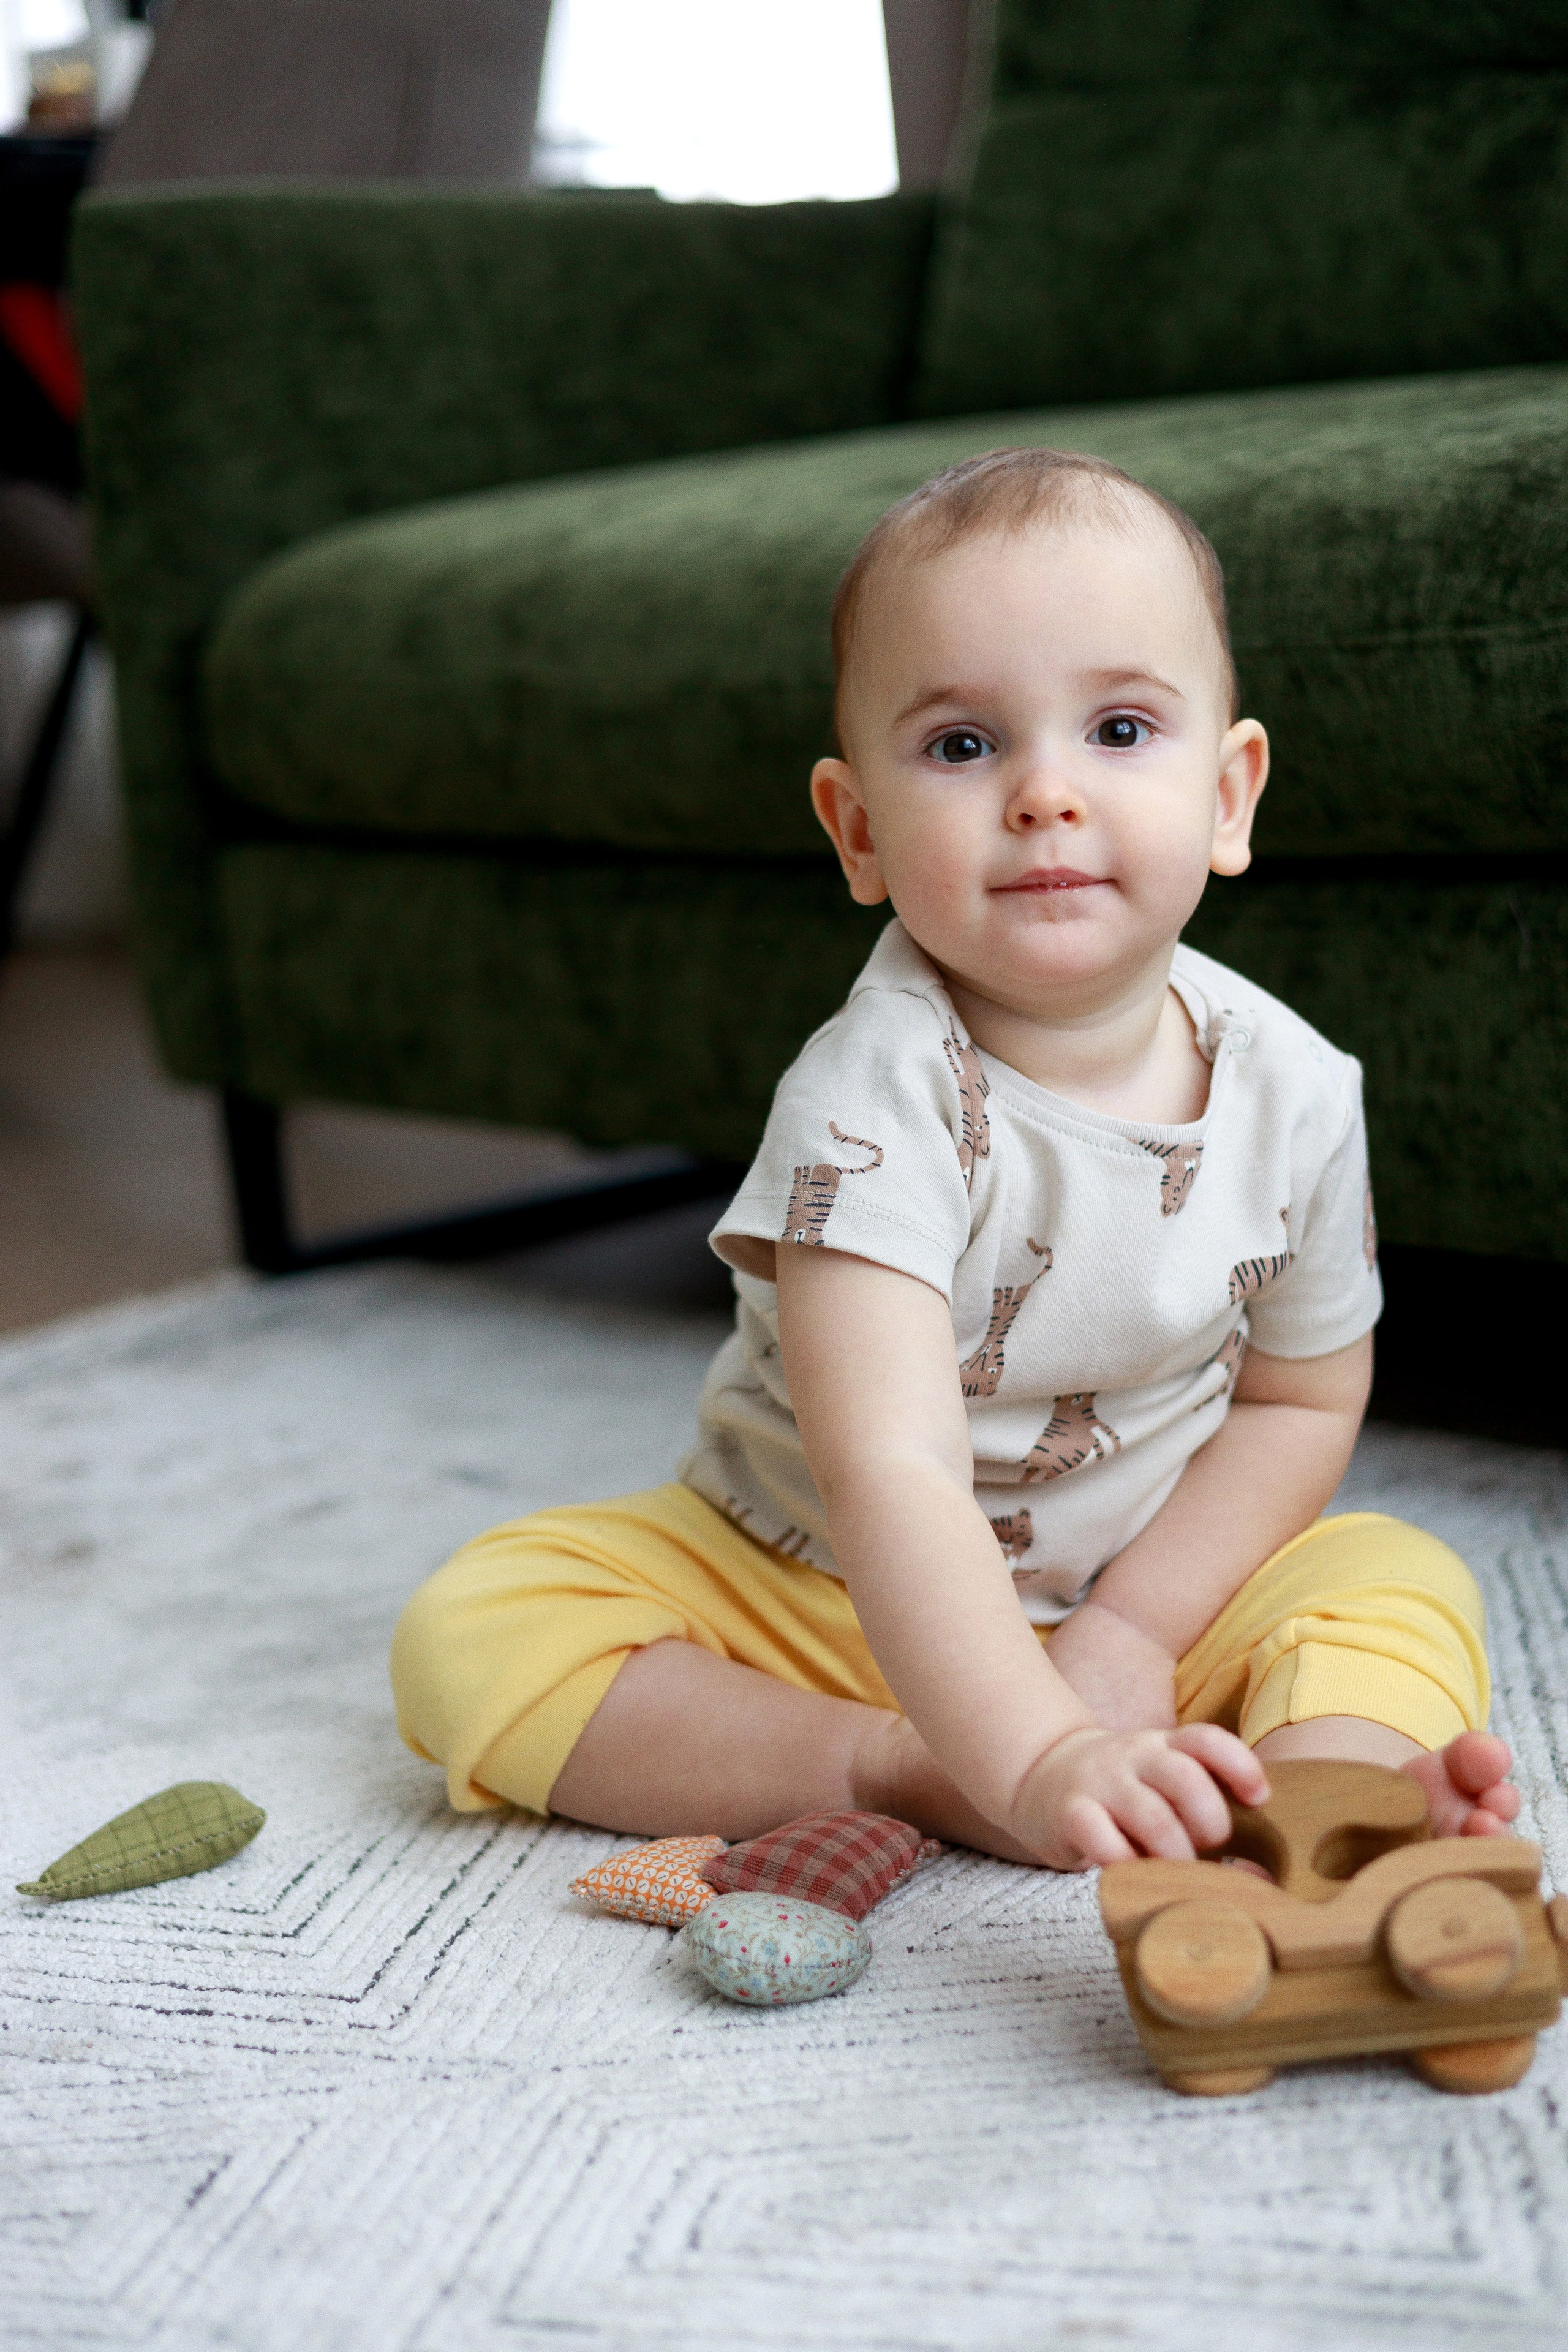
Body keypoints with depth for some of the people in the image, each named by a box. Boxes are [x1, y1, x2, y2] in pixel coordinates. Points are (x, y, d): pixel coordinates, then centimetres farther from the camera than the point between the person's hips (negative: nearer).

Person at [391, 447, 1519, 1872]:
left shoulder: (1296, 1090, -13)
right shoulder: (875, 1098, -29)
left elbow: (1301, 1402, 0)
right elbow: (888, 1471, -38)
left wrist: (1133, 1634, -14)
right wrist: (1035, 1758, -52)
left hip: (1162, 1581, 3)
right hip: (813, 1586, -2)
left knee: (1409, 1588, -19)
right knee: (472, 1633, -21)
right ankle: (898, 1772, -29)